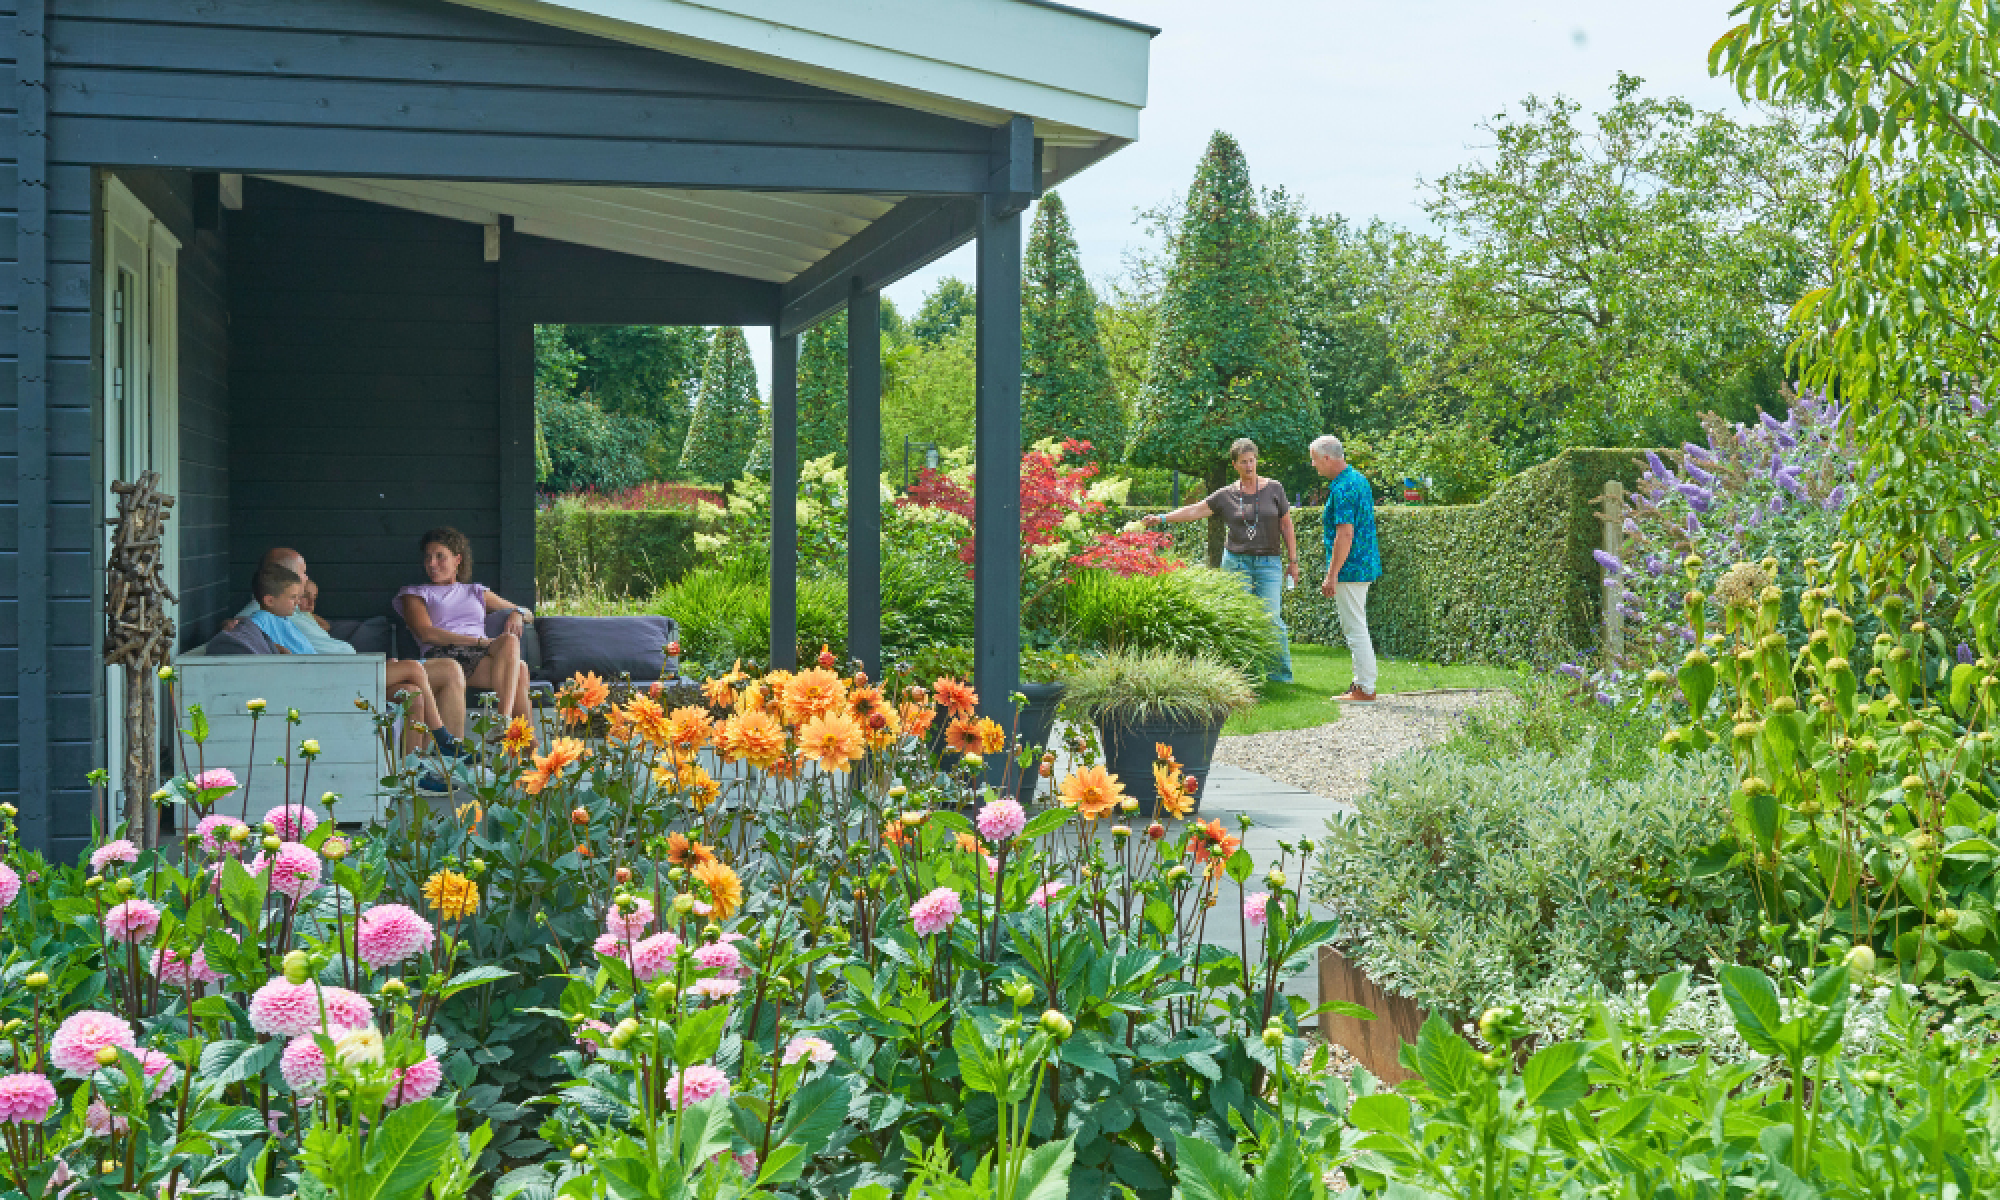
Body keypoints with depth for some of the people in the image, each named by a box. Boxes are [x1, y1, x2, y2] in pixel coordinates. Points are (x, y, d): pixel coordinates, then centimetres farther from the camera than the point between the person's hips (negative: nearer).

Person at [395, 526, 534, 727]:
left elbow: (527, 613, 36)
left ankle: (503, 719, -48)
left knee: (510, 640, -37)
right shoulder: (414, 594, 22)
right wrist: (479, 641, -8)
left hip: (481, 657, 4)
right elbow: (427, 634, 2)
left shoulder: (476, 592, 33)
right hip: (442, 655, -4)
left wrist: (517, 614, 8)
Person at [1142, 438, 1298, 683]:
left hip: (1269, 563, -1)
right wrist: (1163, 517, -14)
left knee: (1271, 618, -8)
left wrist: (1293, 561, 4)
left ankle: (1282, 671, 3)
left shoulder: (1274, 489, 5)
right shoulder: (1226, 495, 5)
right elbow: (1195, 510, -1)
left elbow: (1286, 526, 8)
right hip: (1236, 561, 1)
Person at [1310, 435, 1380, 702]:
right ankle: (1363, 684, 22)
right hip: (1365, 566, 10)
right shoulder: (1359, 479, 12)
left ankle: (1365, 689, -2)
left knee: (1355, 629, -5)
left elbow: (1345, 535, -24)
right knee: (1355, 628, 17)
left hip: (1349, 569, -10)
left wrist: (1332, 575, -22)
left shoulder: (1342, 489, -19)